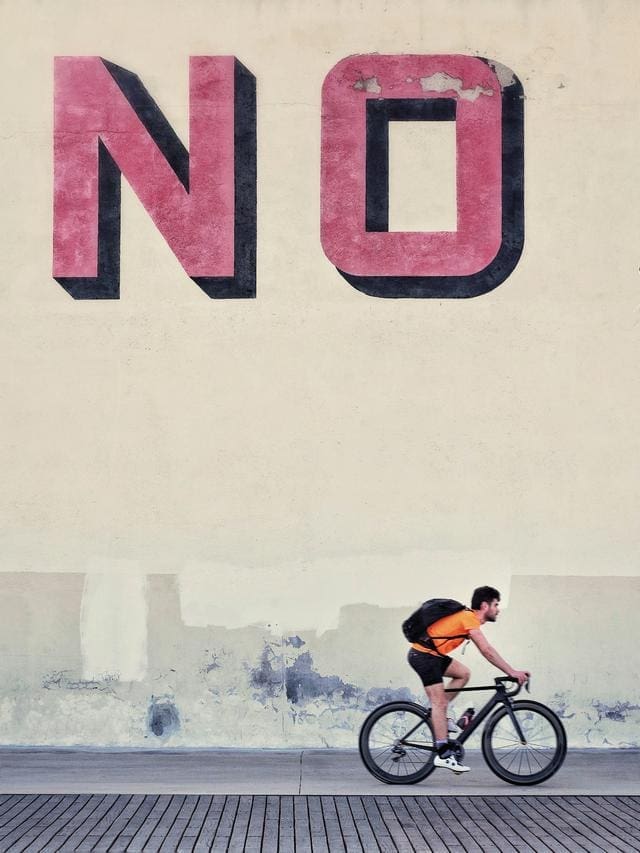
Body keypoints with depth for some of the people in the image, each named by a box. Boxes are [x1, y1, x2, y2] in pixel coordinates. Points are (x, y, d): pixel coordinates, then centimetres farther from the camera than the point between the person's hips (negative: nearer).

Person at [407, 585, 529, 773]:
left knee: (463, 673, 11)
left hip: (433, 654, 10)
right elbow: (487, 651, -21)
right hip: (423, 654, -10)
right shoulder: (469, 619, -15)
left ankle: (439, 717, 10)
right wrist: (512, 672, -20)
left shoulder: (469, 617, 15)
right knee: (440, 702, -10)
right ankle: (444, 755, -11)